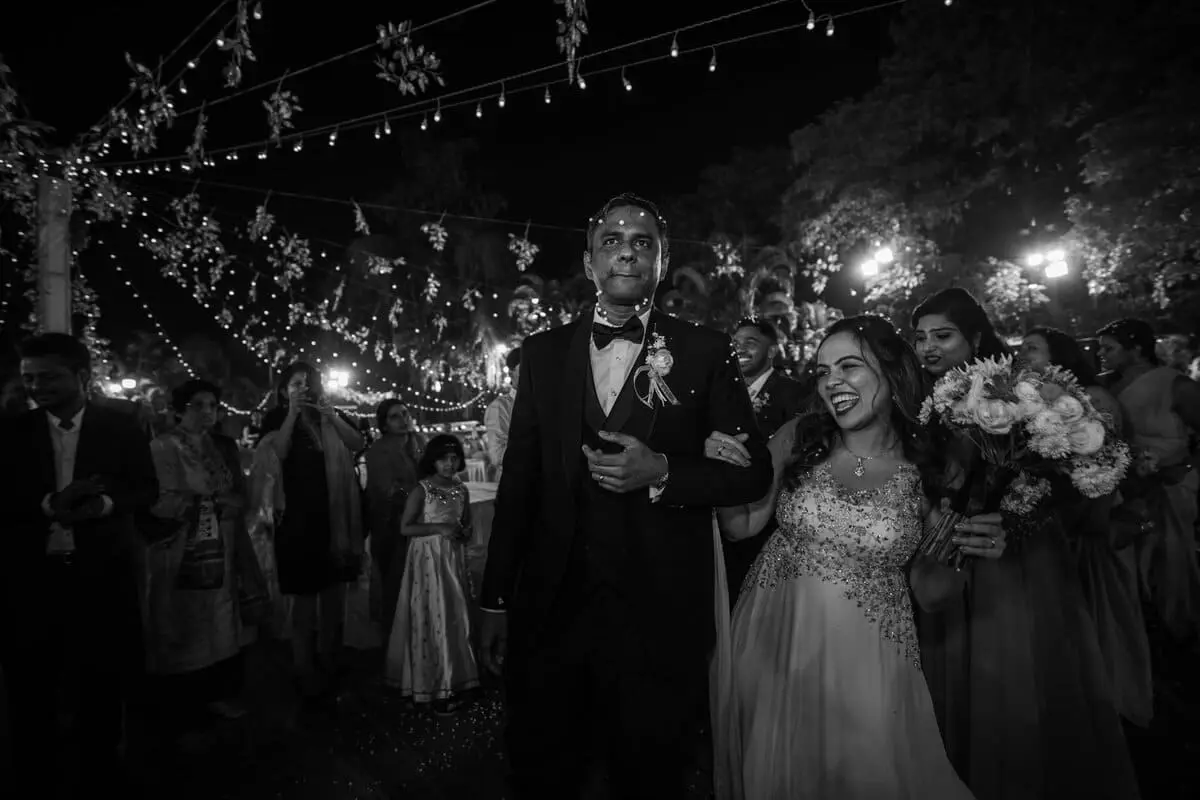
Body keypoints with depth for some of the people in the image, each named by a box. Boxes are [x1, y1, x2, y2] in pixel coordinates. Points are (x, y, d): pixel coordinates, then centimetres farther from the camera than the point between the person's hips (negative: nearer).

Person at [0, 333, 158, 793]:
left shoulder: (121, 427, -1)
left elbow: (147, 490, -1)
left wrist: (103, 504, -19)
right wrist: (48, 505, -19)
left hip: (102, 574, -1)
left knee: (102, 685, 11)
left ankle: (99, 777, 30)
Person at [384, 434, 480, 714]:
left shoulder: (462, 491, 6)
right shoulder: (422, 490, -9)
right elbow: (405, 528, -11)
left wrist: (463, 532, -4)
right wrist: (439, 528, -18)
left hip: (454, 560, 5)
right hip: (428, 559, -5)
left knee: (456, 619, 9)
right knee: (432, 620, -1)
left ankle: (453, 680, 22)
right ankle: (434, 686, 10)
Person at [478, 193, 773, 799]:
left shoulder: (705, 352, -2)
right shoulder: (544, 352, 6)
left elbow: (753, 472, 0)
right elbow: (518, 478, 6)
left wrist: (661, 472, -17)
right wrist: (496, 600, 6)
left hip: (658, 617, -2)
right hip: (550, 608, 3)